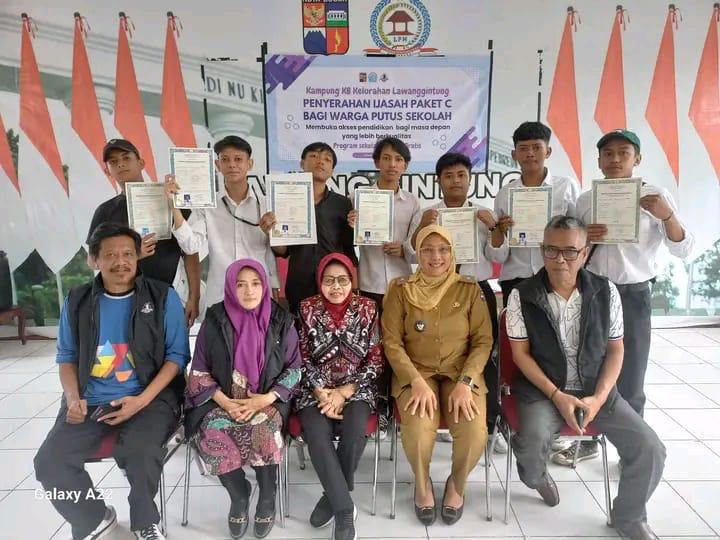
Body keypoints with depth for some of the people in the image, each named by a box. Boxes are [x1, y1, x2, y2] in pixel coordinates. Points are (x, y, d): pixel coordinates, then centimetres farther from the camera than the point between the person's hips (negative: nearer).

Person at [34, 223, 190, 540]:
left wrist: (142, 400, -14)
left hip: (150, 397, -3)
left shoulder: (163, 297, -3)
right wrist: (73, 399, -5)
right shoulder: (77, 302, 7)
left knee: (141, 454, -29)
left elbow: (177, 355, -4)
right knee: (49, 463, -16)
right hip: (90, 401, 4)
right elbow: (67, 357, 14)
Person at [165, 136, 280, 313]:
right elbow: (191, 245, -11)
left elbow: (277, 253, 6)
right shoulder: (207, 205, 1)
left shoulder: (266, 205, 2)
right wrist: (174, 204, -19)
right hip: (218, 299, 0)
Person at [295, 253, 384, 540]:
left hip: (356, 388, 0)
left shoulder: (367, 308, -1)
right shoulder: (307, 308, 0)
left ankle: (333, 496, -3)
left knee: (355, 430, -28)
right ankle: (345, 508, -12)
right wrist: (321, 392, -14)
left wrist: (344, 392, -13)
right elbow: (303, 358, 0)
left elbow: (375, 360, -3)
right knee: (316, 433, -27)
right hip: (316, 388, 1)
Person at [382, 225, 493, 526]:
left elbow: (483, 340, 0)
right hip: (415, 373, -1)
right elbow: (391, 342, -4)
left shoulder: (469, 289, 0)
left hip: (461, 372, 1)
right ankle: (422, 484, 8)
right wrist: (417, 382, -17)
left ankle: (457, 484, 12)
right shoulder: (401, 290, -2)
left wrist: (465, 382, -14)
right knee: (417, 431, -28)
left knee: (475, 433, -24)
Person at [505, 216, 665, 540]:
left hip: (597, 390, 3)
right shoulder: (522, 296, -10)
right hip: (542, 389, -3)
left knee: (650, 450, -11)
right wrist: (557, 396, -16)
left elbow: (615, 349, 3)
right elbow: (521, 354, -7)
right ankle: (537, 478, 12)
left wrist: (599, 397, -10)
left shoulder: (606, 292, -2)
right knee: (533, 443, -29)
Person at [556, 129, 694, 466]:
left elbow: (683, 250, -5)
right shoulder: (585, 200, 4)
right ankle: (586, 440, 28)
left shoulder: (656, 197, -2)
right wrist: (583, 238, -13)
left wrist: (667, 216, -22)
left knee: (629, 380, 5)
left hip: (633, 295, -2)